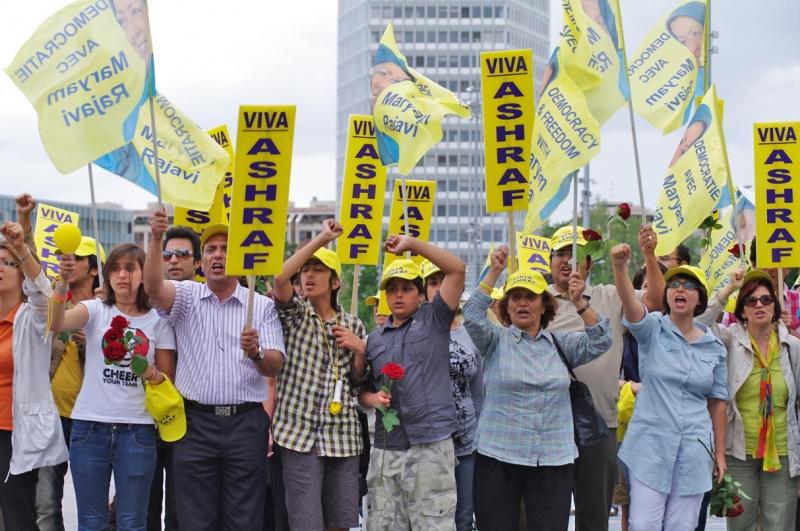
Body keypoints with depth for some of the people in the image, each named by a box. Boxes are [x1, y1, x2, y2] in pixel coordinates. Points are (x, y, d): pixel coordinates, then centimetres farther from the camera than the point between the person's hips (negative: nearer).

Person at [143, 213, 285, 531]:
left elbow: (274, 366, -1)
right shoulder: (187, 296, 9)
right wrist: (156, 239, -28)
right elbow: (153, 287, -13)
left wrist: (256, 353, -24)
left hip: (246, 423, 0)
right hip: (195, 422, 0)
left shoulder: (262, 306, 7)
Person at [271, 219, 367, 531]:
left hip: (343, 436, 4)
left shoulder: (354, 325, 12)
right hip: (300, 433, -3)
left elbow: (358, 380, 16)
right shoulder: (294, 314, 2)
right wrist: (322, 238, -19)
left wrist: (359, 349, -4)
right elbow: (280, 278, -18)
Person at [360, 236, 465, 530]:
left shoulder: (434, 320, 6)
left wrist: (411, 244, -3)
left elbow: (456, 269, -4)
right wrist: (372, 398, -1)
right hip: (385, 447, 4)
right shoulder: (375, 338, 18)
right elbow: (363, 389, 22)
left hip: (431, 443, -4)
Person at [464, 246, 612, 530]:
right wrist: (495, 272, -21)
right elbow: (472, 316, -13)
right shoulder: (496, 340, 4)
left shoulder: (560, 342, 10)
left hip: (554, 461, 2)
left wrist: (579, 303, -17)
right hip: (498, 458, -2)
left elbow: (600, 341, -3)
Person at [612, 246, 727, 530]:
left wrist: (720, 453, 10)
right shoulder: (652, 328, -2)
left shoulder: (714, 346, 7)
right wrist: (619, 265, -42)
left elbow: (717, 402, 11)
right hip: (650, 444, -3)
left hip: (694, 450, 3)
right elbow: (629, 303, -23)